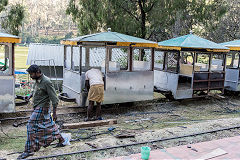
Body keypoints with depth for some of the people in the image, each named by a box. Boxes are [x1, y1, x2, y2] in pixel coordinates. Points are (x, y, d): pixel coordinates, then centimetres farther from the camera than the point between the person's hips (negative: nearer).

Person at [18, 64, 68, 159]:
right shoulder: (37, 80, 6)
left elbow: (54, 98, -20)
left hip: (42, 108, -9)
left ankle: (29, 150, 0)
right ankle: (61, 140, 32)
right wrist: (30, 95, 5)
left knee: (32, 126, -8)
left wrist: (54, 113, -20)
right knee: (48, 124, 18)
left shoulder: (46, 82, -21)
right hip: (37, 107, 9)